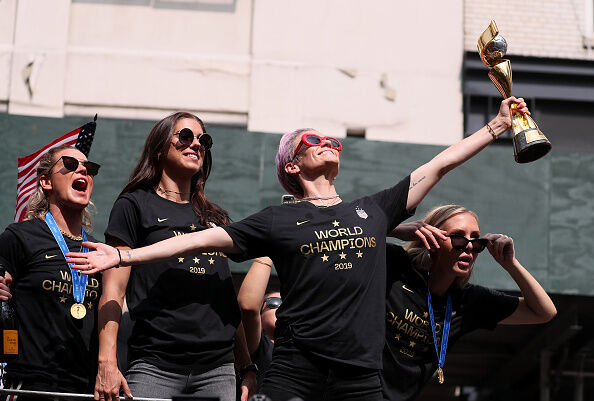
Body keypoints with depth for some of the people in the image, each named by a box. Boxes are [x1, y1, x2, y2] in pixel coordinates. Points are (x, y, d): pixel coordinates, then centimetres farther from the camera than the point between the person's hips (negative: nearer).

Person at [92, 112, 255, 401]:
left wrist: (247, 366, 14)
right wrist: (107, 363, -14)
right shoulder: (135, 205, 5)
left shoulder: (216, 218, 20)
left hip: (218, 368, 5)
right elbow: (113, 290, -3)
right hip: (155, 366, -4)